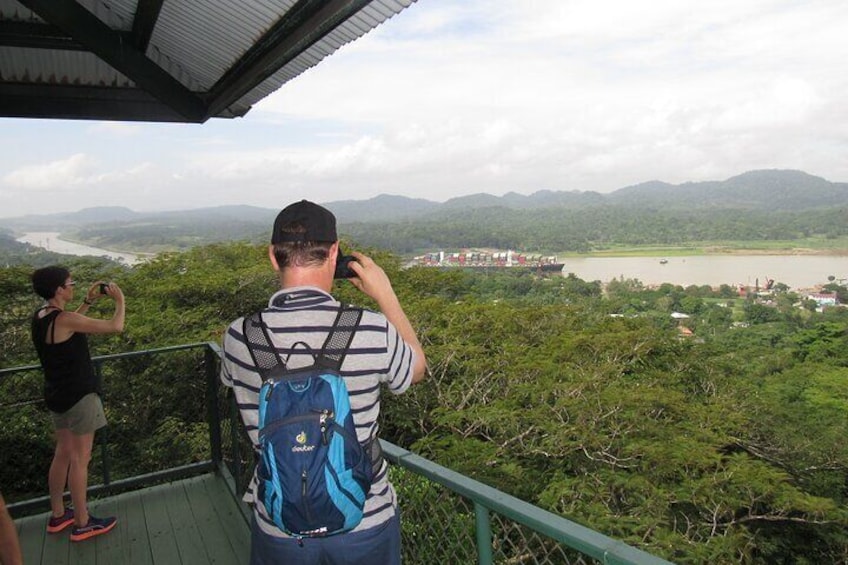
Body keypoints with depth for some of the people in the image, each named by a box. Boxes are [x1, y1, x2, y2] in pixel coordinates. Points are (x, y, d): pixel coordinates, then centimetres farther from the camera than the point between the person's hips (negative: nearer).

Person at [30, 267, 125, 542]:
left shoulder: (41, 316, 2)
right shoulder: (64, 319, -23)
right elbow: (115, 326, -23)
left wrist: (88, 301, 17)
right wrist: (120, 300, -6)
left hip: (58, 395, 9)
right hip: (79, 395, -9)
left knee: (63, 453, 20)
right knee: (80, 458, 2)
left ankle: (57, 515, 32)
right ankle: (82, 524, 13)